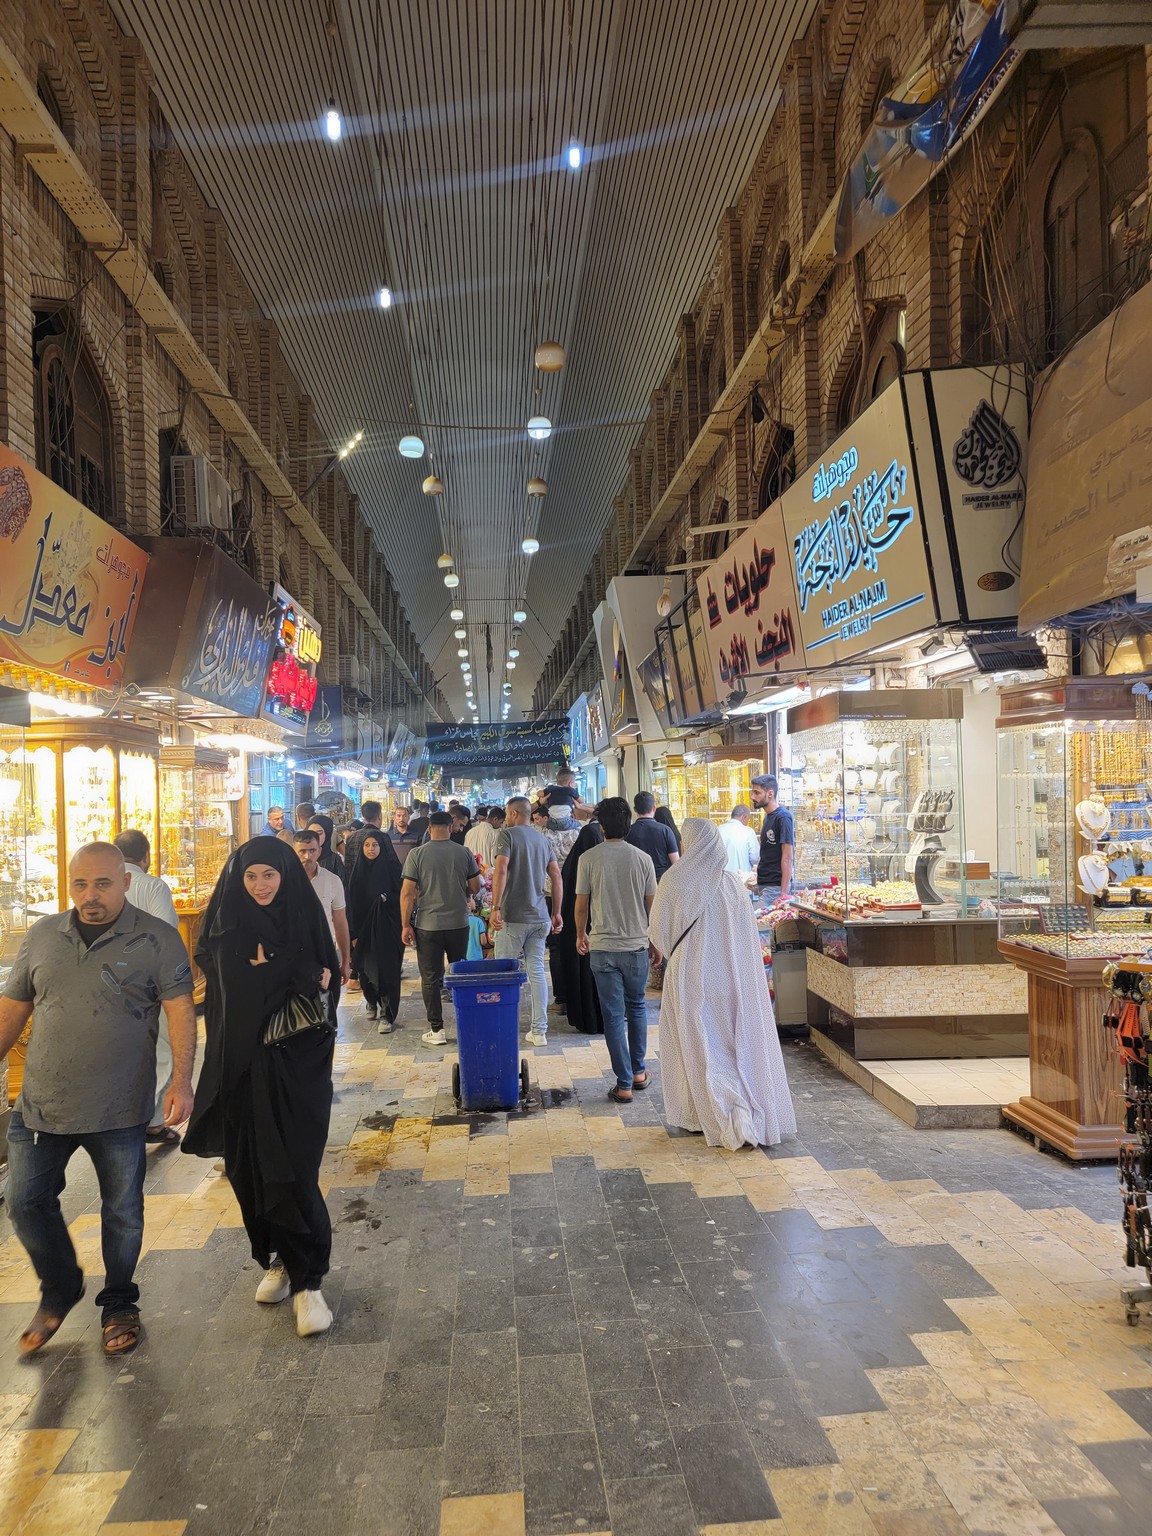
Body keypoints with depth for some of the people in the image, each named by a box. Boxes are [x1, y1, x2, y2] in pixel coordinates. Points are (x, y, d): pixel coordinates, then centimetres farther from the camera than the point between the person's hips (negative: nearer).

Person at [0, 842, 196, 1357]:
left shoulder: (157, 940, -10)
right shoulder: (42, 936, 3)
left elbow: (180, 1010, -13)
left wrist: (181, 1080, -22)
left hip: (119, 1111, -3)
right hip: (41, 1104, 4)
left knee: (122, 1212, 11)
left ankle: (119, 1303, 35)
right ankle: (60, 1290, 39)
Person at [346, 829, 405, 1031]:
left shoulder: (392, 867, -5)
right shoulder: (359, 870, 4)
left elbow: (402, 895, -2)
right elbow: (352, 903, 4)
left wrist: (386, 899, -20)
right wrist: (353, 933, 0)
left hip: (387, 928, -3)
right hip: (364, 929, 3)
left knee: (386, 969, -6)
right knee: (366, 968, 8)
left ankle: (387, 1014, 1)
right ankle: (372, 1002, 33)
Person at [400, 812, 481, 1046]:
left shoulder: (417, 854, -7)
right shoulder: (464, 853, -3)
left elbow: (407, 892, -9)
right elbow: (475, 888, 4)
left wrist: (406, 925, -2)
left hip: (428, 926, -2)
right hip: (458, 923, 2)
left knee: (431, 979, 6)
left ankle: (436, 1030, 8)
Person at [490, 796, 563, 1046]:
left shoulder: (507, 834, -6)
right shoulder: (542, 838, 12)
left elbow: (501, 870, -19)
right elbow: (556, 877, 10)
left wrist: (495, 908, -19)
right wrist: (556, 913, 15)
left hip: (513, 917, -5)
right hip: (539, 917, 5)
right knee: (537, 971, 8)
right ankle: (539, 1031, 10)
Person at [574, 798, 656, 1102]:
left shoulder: (589, 858, -7)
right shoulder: (643, 859, -4)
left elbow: (581, 904, -3)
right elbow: (652, 905, 1)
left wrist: (580, 934, 15)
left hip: (603, 947, -2)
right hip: (637, 945, 2)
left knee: (613, 1015, 4)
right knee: (637, 1007, 21)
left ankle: (624, 1084, 7)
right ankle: (638, 1071, 29)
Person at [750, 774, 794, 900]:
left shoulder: (783, 817, -13)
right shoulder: (768, 817, 15)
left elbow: (787, 858, -17)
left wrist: (783, 892, -19)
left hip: (775, 885, -8)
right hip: (764, 883, 8)